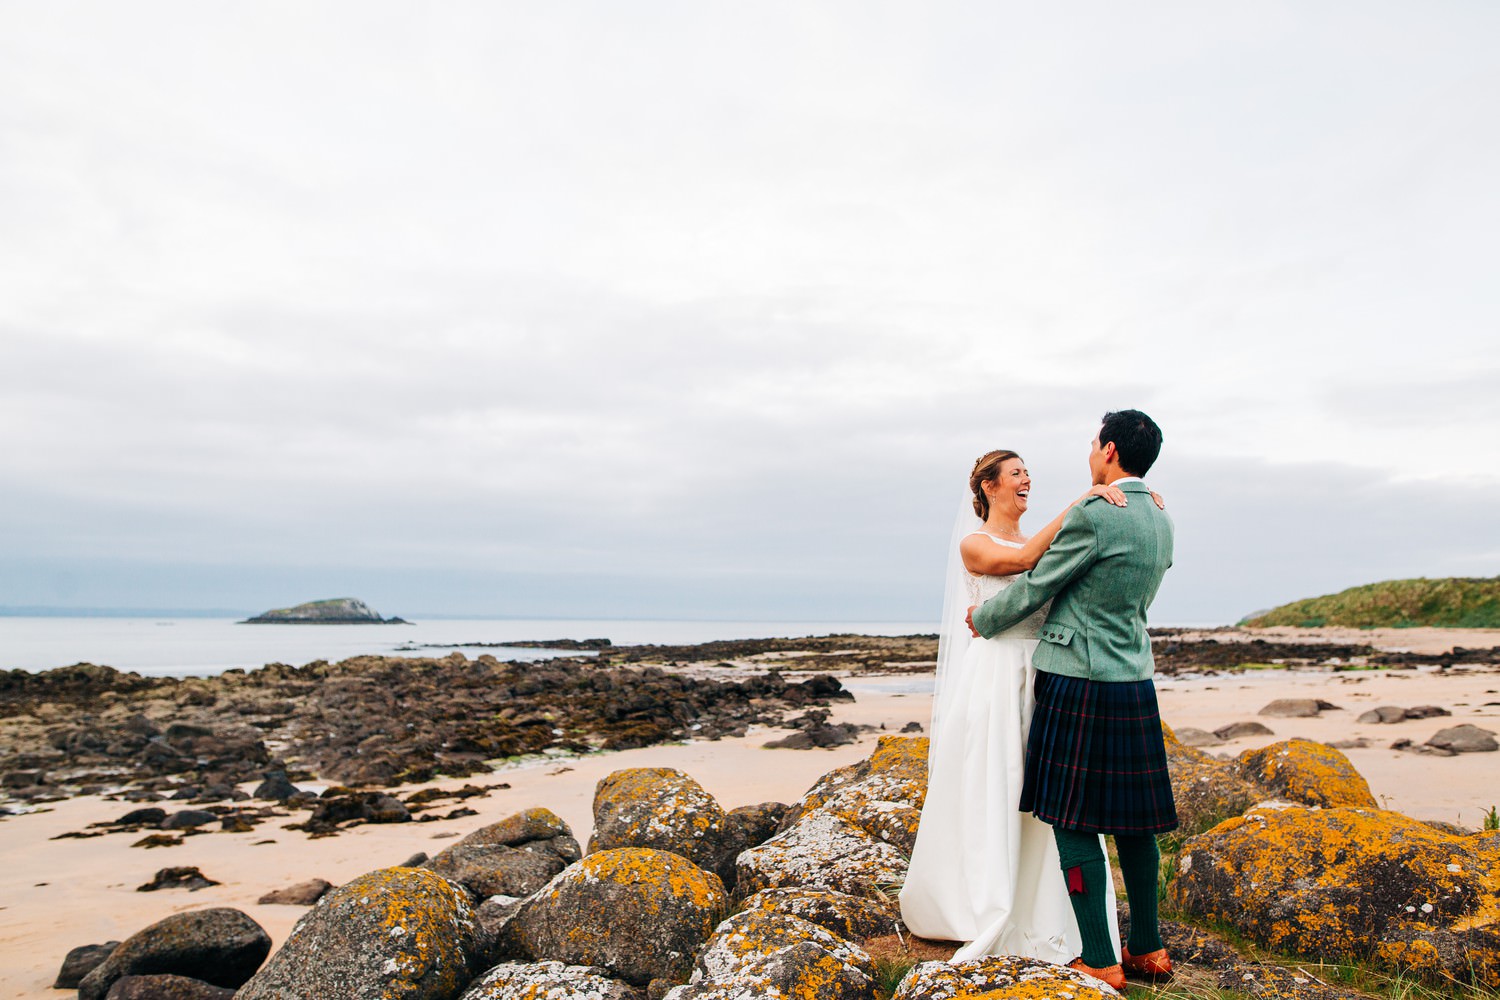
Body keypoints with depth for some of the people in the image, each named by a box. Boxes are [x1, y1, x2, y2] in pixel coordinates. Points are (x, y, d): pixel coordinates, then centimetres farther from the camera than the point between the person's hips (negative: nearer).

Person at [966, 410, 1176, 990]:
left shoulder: (1091, 515, -16)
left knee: (1073, 821, 1)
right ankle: (1147, 948, 27)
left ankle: (1100, 962, 8)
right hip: (1135, 684, 8)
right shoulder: (1161, 523, 10)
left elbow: (1034, 590, -10)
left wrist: (983, 618, 8)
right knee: (1130, 820, 16)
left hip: (1078, 683, -8)